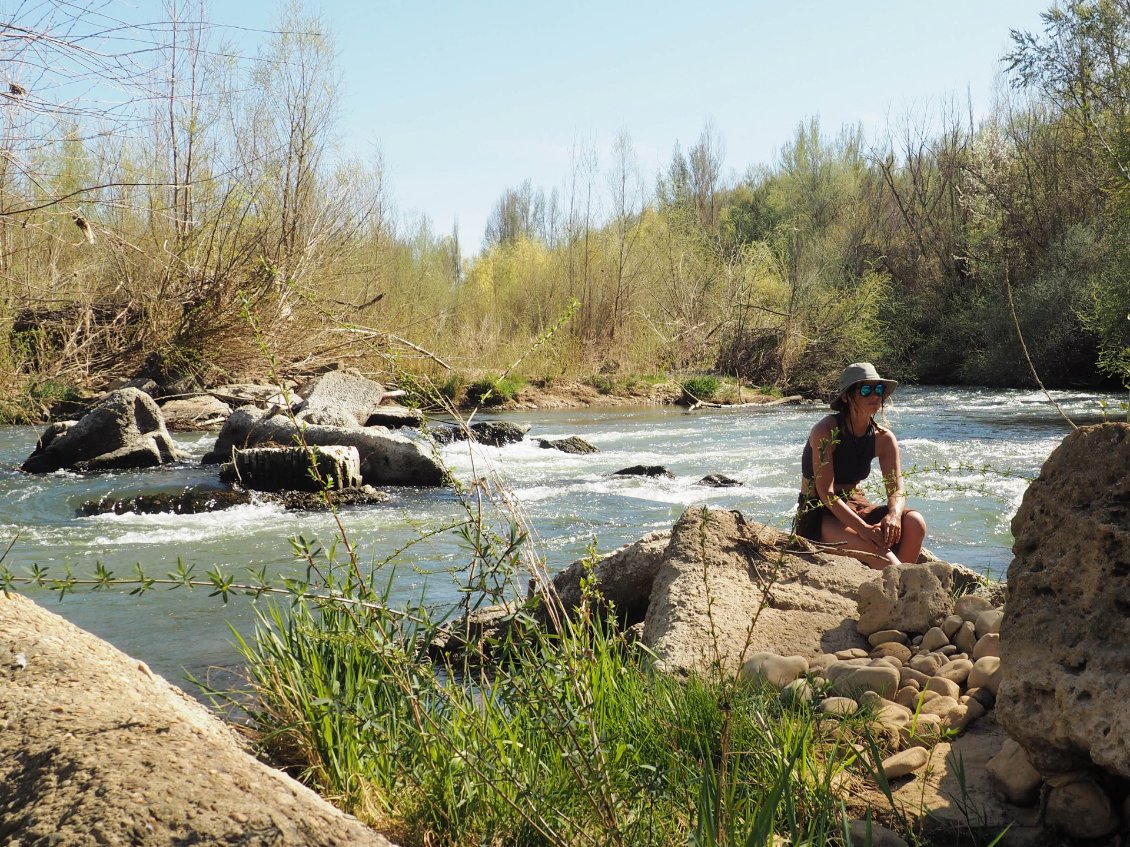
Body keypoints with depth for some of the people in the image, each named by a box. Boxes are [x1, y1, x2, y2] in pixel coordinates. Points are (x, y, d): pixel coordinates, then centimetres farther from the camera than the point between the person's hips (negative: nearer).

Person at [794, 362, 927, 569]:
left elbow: (896, 491, -7)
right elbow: (826, 493, -24)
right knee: (872, 545, -34)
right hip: (819, 514, -6)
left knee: (914, 522, -21)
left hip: (856, 506, 6)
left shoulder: (883, 438, 0)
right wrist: (863, 528, -35)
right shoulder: (826, 431, -17)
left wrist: (894, 514, -31)